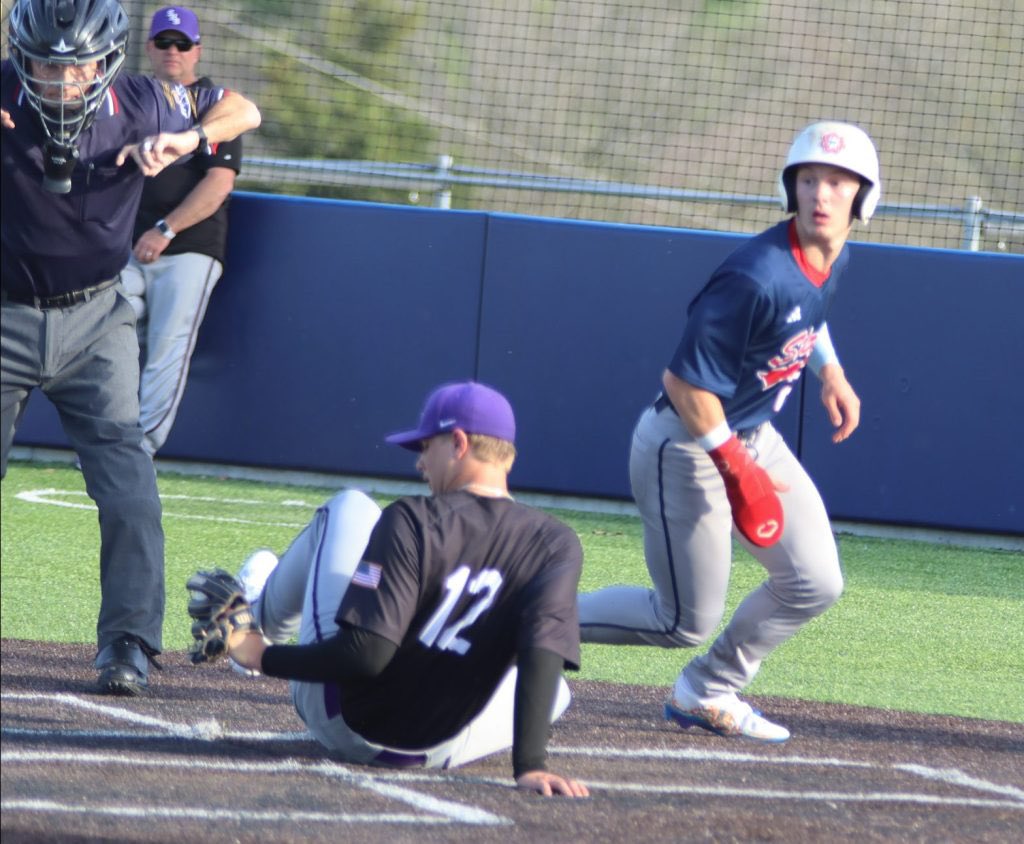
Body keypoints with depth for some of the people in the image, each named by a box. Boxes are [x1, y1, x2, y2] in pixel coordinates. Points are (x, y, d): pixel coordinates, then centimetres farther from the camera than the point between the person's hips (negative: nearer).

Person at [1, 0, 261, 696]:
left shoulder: (138, 107, -11)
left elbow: (242, 112, 2)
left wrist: (187, 140, -20)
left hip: (95, 324, 0)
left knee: (126, 483, -10)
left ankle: (128, 640, -3)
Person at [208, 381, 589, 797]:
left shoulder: (412, 520, -18)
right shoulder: (555, 545, -9)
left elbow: (366, 653, -25)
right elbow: (544, 653, -22)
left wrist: (265, 657, -13)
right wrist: (530, 766, -26)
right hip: (436, 754, 1)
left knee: (349, 509, 13)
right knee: (553, 690, 32)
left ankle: (265, 613, 39)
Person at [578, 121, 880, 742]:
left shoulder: (835, 260, -2)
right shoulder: (758, 277, -30)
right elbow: (684, 382, -28)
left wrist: (831, 371, 14)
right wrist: (737, 470, -25)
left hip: (753, 436, 9)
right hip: (688, 446, -9)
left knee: (816, 584, 7)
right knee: (687, 623, -1)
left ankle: (706, 693, 24)